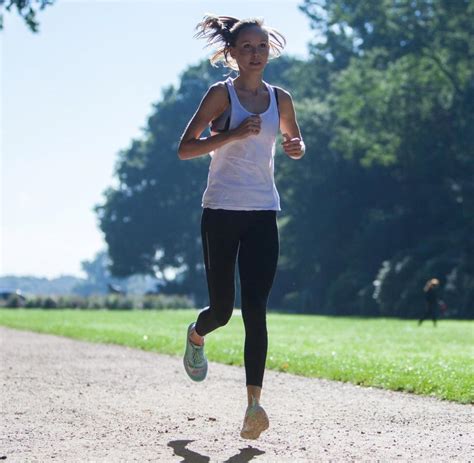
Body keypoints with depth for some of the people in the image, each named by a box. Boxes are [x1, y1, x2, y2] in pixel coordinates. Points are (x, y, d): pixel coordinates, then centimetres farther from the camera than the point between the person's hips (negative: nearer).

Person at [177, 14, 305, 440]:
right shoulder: (221, 94, -3)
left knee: (255, 309, -10)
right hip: (221, 212, -2)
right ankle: (196, 335, 42)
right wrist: (234, 134, -20)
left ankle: (254, 404, -15)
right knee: (222, 309, 5)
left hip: (263, 214, 2)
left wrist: (296, 147, 0)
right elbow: (185, 149, -9)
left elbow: (295, 143, 24)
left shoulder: (280, 99, 9)